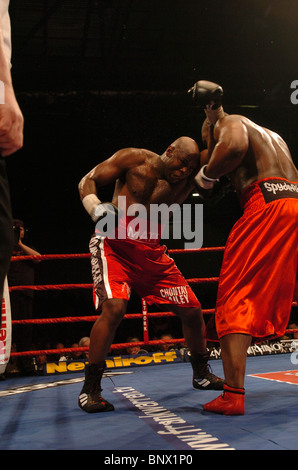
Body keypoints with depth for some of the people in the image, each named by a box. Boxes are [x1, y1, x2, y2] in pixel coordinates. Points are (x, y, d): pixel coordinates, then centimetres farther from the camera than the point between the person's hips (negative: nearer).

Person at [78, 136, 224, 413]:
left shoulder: (181, 183, 8)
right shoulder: (134, 159, -4)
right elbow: (88, 181, -3)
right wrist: (97, 209, -19)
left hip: (152, 253, 6)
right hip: (114, 246, -5)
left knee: (192, 310, 4)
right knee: (114, 307, -28)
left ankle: (201, 375, 28)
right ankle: (90, 390, -15)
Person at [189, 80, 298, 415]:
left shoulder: (228, 122, 11)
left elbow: (235, 145, -13)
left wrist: (207, 174, 1)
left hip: (267, 204, -8)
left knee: (236, 297, -8)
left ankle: (233, 395, -17)